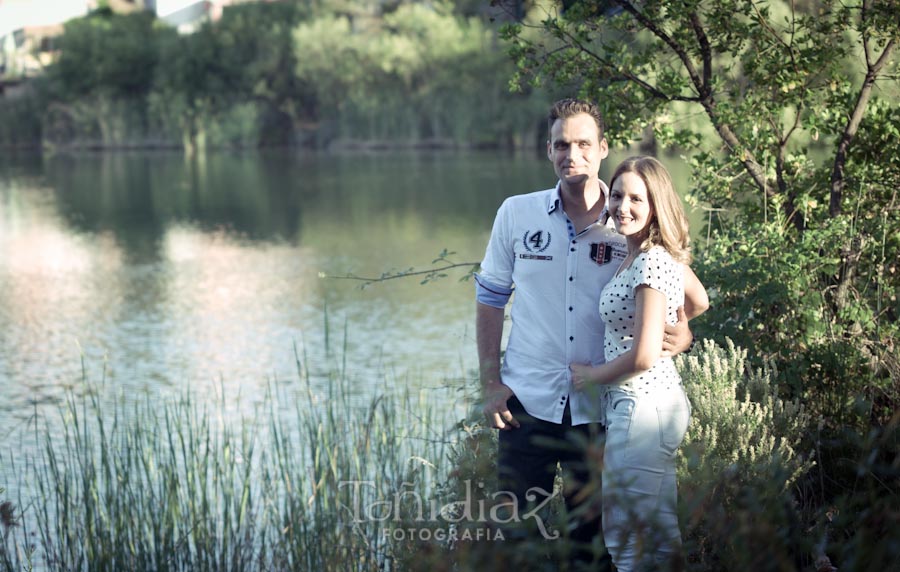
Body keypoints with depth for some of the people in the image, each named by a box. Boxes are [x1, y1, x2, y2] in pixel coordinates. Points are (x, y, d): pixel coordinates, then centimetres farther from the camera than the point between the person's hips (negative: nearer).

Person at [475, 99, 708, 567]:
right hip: (527, 403, 0)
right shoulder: (516, 214, 1)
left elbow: (693, 300, 8)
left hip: (599, 407, 0)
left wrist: (681, 335, -14)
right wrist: (490, 383, 1)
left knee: (591, 533, 9)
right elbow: (490, 300, 7)